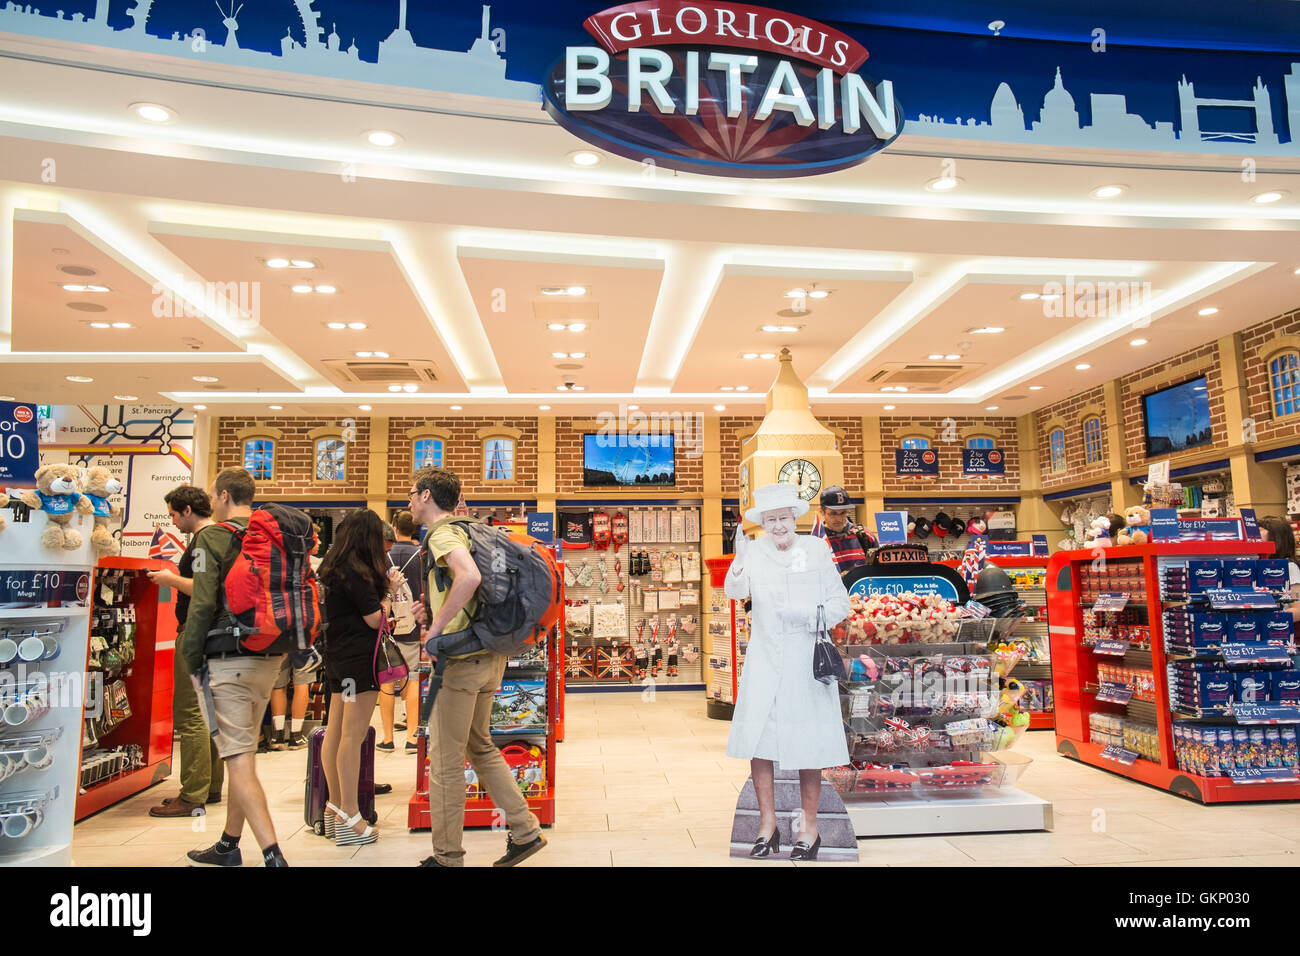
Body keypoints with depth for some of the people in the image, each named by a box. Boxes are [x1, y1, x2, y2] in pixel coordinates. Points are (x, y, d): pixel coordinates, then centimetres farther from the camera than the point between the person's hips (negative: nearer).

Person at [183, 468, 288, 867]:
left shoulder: (212, 537, -10)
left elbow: (202, 604, -16)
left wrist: (192, 661, -5)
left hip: (227, 661, -7)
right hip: (268, 660, 7)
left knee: (239, 762, -5)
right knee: (243, 755, 19)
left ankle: (274, 856, -10)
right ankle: (229, 845, 32)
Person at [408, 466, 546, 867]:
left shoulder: (441, 533, -12)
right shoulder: (459, 531, 16)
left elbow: (469, 576, -32)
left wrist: (436, 627, -23)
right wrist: (433, 608, 11)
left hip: (462, 657, -9)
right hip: (489, 655, 9)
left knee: (445, 759, 2)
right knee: (479, 745, 20)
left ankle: (447, 857, 14)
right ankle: (525, 831, 23)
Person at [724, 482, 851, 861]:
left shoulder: (817, 549, 3)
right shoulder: (754, 551, 4)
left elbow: (840, 602, 3)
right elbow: (735, 592, -11)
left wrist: (806, 615, -14)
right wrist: (739, 564, -30)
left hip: (806, 659, -1)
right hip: (764, 660, 1)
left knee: (807, 744, 3)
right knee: (758, 741, -1)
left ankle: (809, 827, 19)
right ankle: (768, 825, 14)